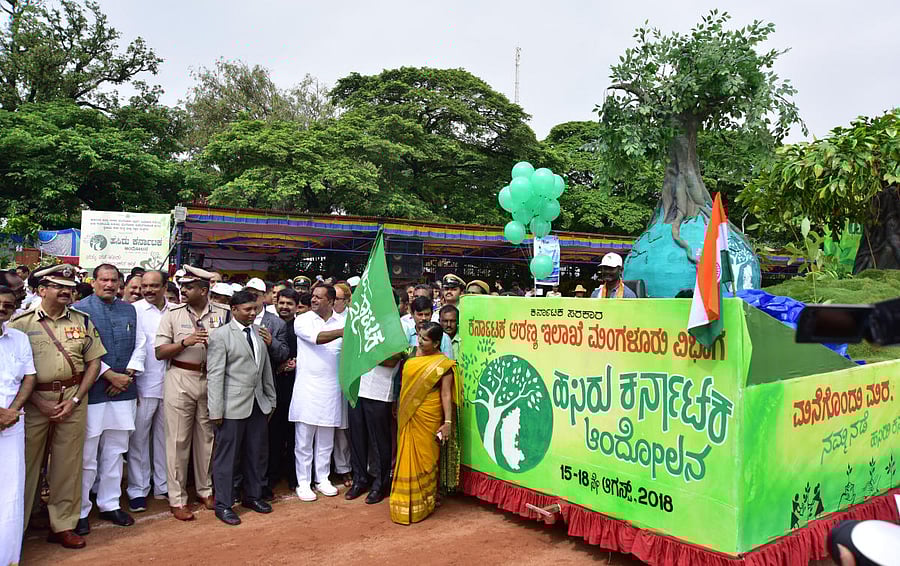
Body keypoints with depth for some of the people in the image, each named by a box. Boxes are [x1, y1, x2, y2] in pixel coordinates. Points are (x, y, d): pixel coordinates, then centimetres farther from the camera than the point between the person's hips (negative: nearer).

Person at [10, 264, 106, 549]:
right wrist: (38, 402, -9)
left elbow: (94, 362, 6)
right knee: (26, 462, 6)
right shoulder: (20, 323, -2)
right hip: (33, 400, -2)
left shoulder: (82, 321, 6)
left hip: (73, 399, 2)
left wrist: (75, 400, -3)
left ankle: (63, 525, 20)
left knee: (68, 463, 8)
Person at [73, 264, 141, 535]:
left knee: (115, 452, 13)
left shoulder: (129, 310, 11)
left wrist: (128, 375, -2)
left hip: (124, 391, 5)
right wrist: (111, 375, -14)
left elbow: (139, 345, 12)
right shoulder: (80, 309, -4)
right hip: (92, 390, -5)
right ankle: (80, 511, 15)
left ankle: (109, 504, 26)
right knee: (86, 454, 1)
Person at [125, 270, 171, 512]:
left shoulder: (176, 311, 7)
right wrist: (132, 372, -16)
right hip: (144, 383, -3)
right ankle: (138, 491, 13)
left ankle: (163, 485, 22)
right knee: (138, 437, 2)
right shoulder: (135, 310, -1)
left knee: (165, 435, 11)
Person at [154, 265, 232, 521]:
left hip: (211, 380, 1)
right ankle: (177, 499, 13)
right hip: (180, 380, -1)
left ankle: (205, 490, 27)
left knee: (206, 438, 12)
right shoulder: (173, 314, 2)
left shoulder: (222, 314, 3)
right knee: (178, 440, 2)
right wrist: (185, 342, -15)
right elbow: (160, 352, -1)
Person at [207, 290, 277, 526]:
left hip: (258, 404, 6)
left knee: (257, 453, 14)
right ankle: (223, 504, 16)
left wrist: (271, 399, 16)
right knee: (227, 455, 3)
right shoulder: (220, 336, -8)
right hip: (233, 406, -6)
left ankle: (252, 495, 31)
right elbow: (215, 375, -11)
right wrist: (216, 410, -14)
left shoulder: (259, 332, 11)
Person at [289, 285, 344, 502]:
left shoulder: (342, 322, 7)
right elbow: (315, 337, -21)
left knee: (326, 440, 12)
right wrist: (340, 332, -34)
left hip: (331, 388, 2)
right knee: (303, 440, 4)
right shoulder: (302, 320, -1)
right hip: (307, 387, -2)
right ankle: (303, 482, 16)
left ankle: (322, 479, 25)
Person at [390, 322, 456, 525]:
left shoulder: (443, 364, -10)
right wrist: (398, 409, 14)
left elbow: (446, 394, -11)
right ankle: (406, 500, 24)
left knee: (424, 458, 5)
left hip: (427, 418, -5)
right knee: (407, 457, 11)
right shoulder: (411, 354, 6)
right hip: (407, 417, 5)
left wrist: (447, 422, -15)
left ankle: (423, 503, 19)